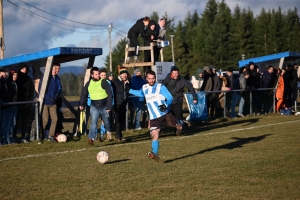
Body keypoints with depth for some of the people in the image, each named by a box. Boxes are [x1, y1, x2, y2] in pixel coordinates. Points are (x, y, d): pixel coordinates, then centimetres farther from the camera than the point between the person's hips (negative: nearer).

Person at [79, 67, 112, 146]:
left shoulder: (104, 82, -10)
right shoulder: (89, 83, 2)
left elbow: (109, 94, -11)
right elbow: (84, 94, 12)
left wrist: (109, 106, -14)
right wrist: (82, 104, 1)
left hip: (104, 106, -1)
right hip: (94, 106, 1)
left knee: (106, 122, 15)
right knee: (93, 122, -16)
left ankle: (108, 132, 47)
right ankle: (91, 139, -24)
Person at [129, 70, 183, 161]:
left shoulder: (161, 87, -4)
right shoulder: (144, 88, 12)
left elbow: (170, 98, -10)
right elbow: (140, 93, 38)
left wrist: (165, 105, -29)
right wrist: (129, 91, 38)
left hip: (165, 114, -2)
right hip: (154, 118, 2)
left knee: (179, 127, -5)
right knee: (154, 136, -14)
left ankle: (179, 123, 30)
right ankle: (155, 154, -11)